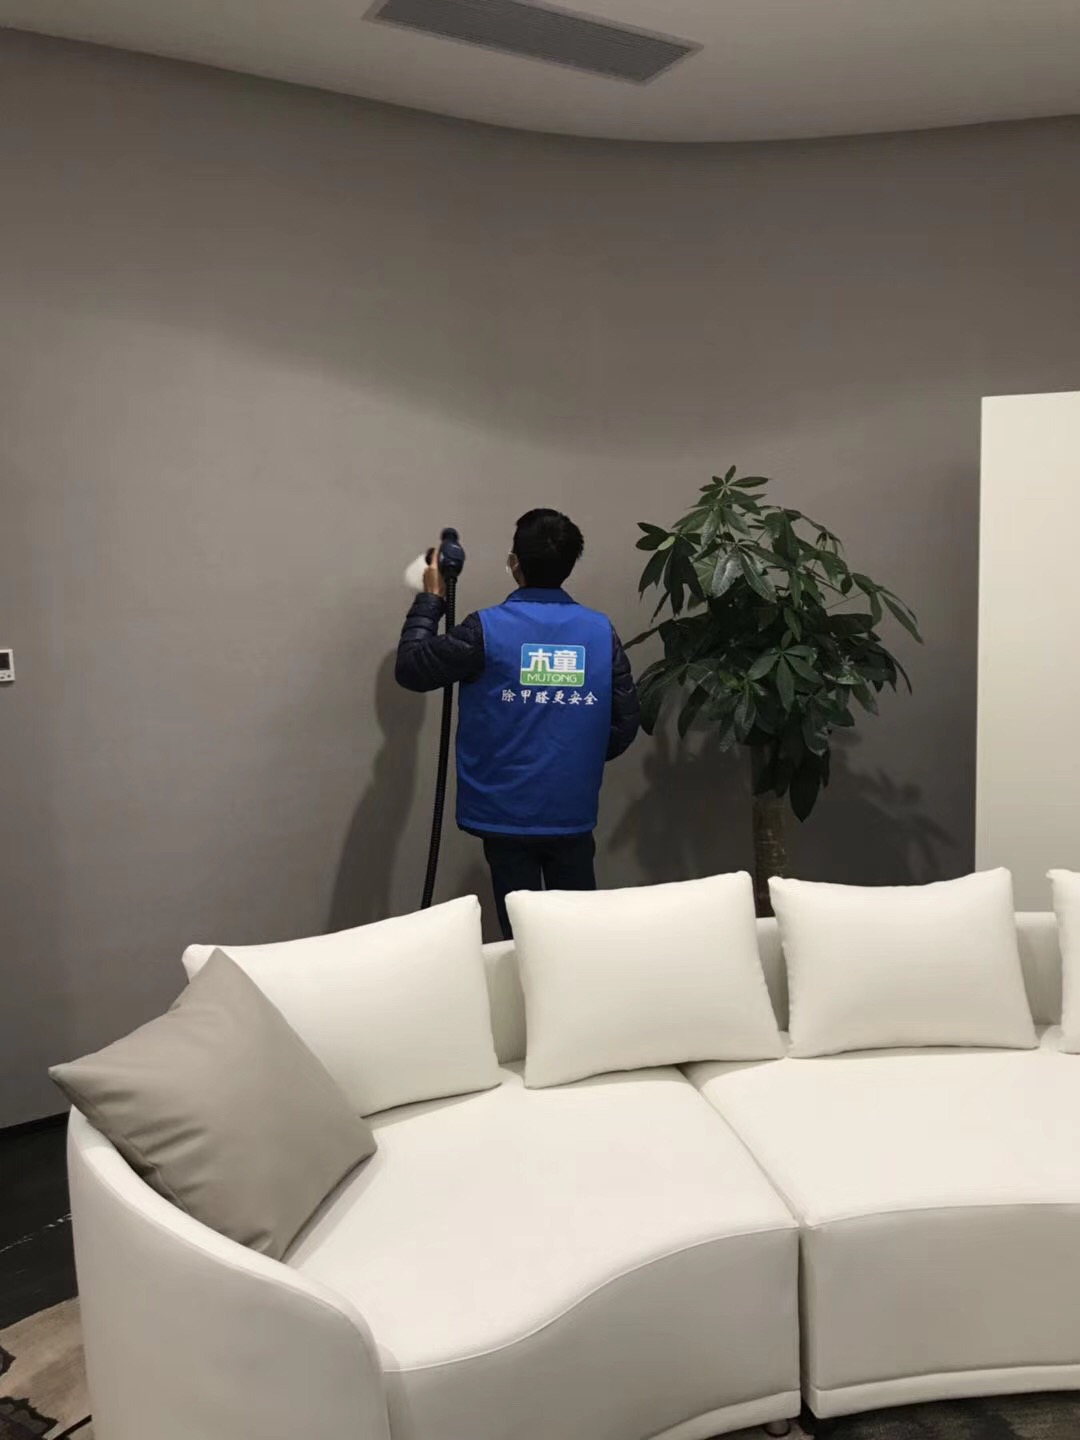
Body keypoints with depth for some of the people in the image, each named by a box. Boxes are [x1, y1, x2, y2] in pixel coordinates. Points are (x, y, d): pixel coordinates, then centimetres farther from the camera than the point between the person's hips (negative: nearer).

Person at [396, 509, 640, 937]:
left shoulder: (486, 629, -11)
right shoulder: (601, 631, -1)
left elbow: (410, 669, -1)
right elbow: (626, 721, 2)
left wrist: (430, 600, 11)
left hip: (507, 814, -2)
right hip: (573, 813, 3)